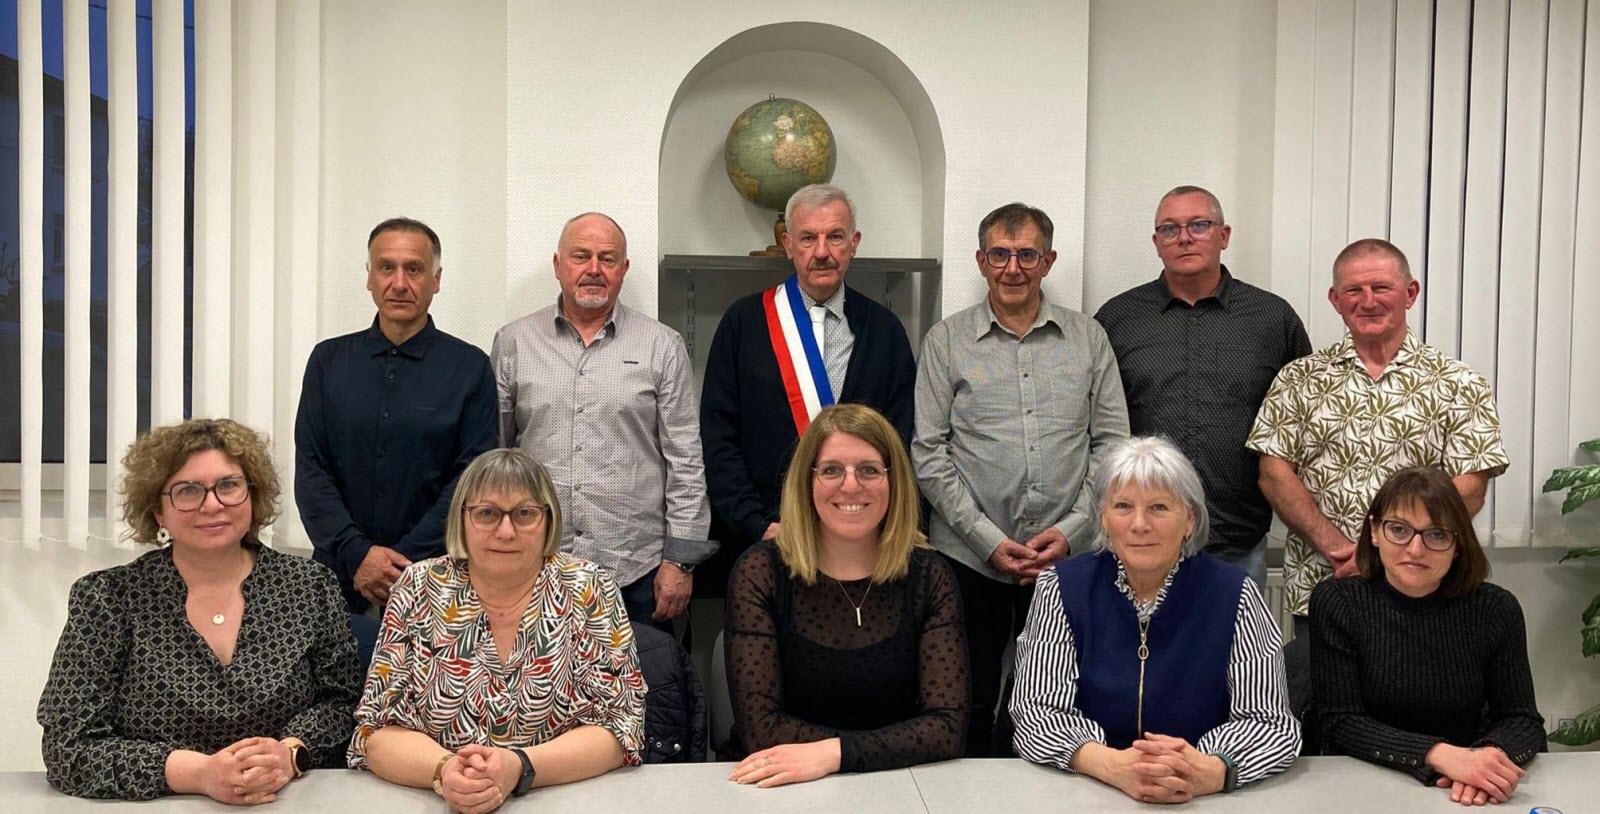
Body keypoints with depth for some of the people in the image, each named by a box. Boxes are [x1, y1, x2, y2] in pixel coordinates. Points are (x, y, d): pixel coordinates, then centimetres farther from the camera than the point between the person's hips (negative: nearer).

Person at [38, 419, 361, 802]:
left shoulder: (311, 586, 2)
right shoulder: (106, 598, -2)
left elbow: (341, 702, 5)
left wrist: (289, 754, -14)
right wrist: (200, 773, -18)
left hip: (294, 803, 2)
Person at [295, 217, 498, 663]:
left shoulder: (469, 367, 1)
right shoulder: (329, 360, 9)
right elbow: (310, 471, 3)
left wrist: (405, 561, -11)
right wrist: (358, 555, -9)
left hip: (433, 581, -2)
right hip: (340, 578, 2)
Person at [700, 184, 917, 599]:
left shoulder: (884, 330, 6)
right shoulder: (743, 322, 3)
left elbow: (900, 445, 5)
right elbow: (718, 439, 0)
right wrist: (760, 525, -10)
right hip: (756, 544, 0)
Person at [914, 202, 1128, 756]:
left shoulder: (1088, 338, 9)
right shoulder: (946, 341, 3)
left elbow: (1112, 443, 7)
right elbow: (929, 455, -2)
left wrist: (1072, 530, -6)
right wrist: (989, 541, -9)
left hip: (1067, 559, 2)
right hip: (970, 559, -1)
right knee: (971, 709, 6)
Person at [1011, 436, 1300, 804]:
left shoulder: (1233, 594, -3)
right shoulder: (1062, 589, -2)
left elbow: (1271, 722, -5)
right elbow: (1036, 711, -7)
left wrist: (1209, 772, -26)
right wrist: (1112, 766, -25)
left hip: (1207, 798, 1)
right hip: (1085, 793, -1)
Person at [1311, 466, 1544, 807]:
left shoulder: (1496, 609, -1)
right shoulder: (1336, 603, -7)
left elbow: (1522, 719, 0)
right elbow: (1340, 724, -11)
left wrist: (1487, 757, -22)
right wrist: (1439, 755, -25)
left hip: (1466, 793, 3)